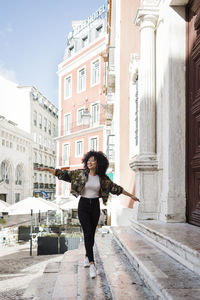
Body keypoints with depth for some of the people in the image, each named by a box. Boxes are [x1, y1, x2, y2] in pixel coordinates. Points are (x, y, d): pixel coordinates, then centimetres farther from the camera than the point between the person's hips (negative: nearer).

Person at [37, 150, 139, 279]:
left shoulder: (102, 178, 1)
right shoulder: (80, 173, -4)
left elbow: (115, 188, 8)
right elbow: (64, 174, -7)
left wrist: (131, 195, 10)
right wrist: (47, 169, -14)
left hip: (95, 206, 2)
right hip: (83, 205, -2)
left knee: (91, 234, 9)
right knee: (87, 234, -12)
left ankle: (87, 257, 33)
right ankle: (92, 264, -14)